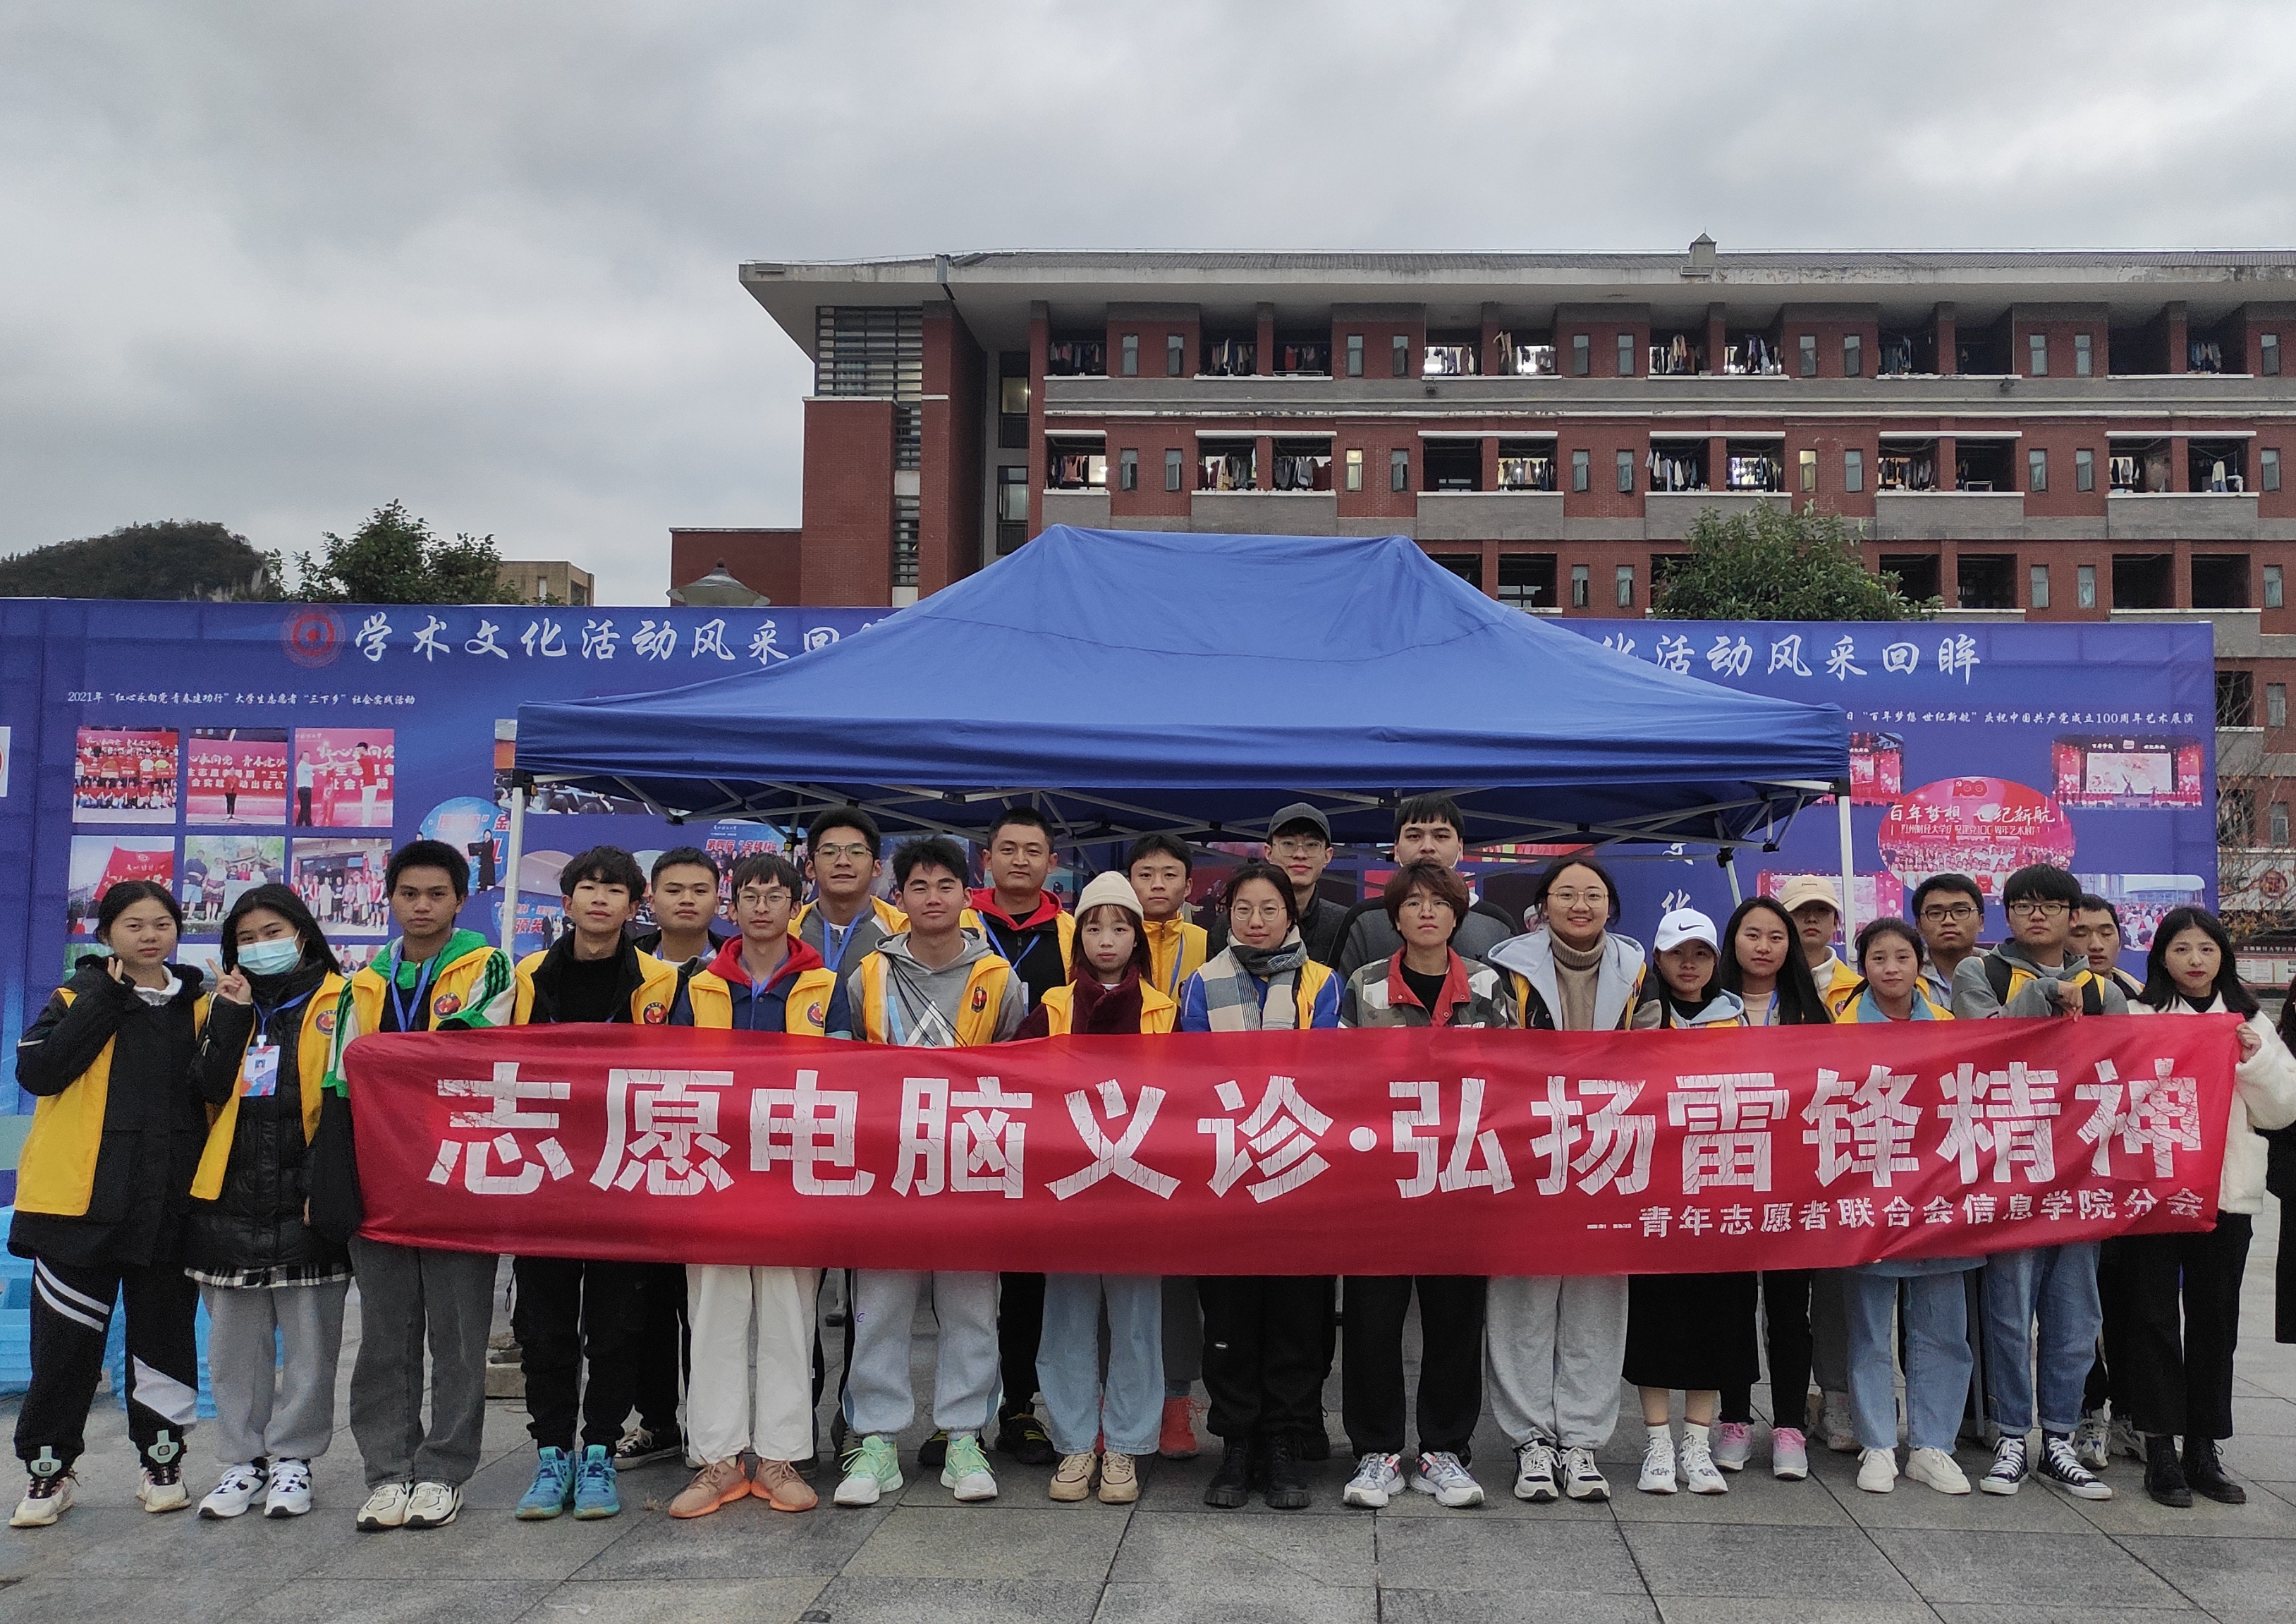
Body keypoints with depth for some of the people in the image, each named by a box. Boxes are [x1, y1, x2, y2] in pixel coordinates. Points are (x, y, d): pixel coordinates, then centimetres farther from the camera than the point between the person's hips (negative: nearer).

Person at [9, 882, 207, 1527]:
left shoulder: (199, 1005, 8)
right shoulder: (79, 996, 3)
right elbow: (36, 1071, -14)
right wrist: (106, 1000, -13)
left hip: (169, 1202, 2)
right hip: (82, 1199, -2)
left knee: (164, 1334, 10)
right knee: (66, 1339, 4)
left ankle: (162, 1460, 22)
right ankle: (49, 1466, 18)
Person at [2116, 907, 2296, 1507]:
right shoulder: (2140, 1018, 2)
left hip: (2226, 1192, 3)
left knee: (2215, 1319, 8)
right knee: (2153, 1316, 0)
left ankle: (2203, 1450, 17)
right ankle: (2160, 1450, 8)